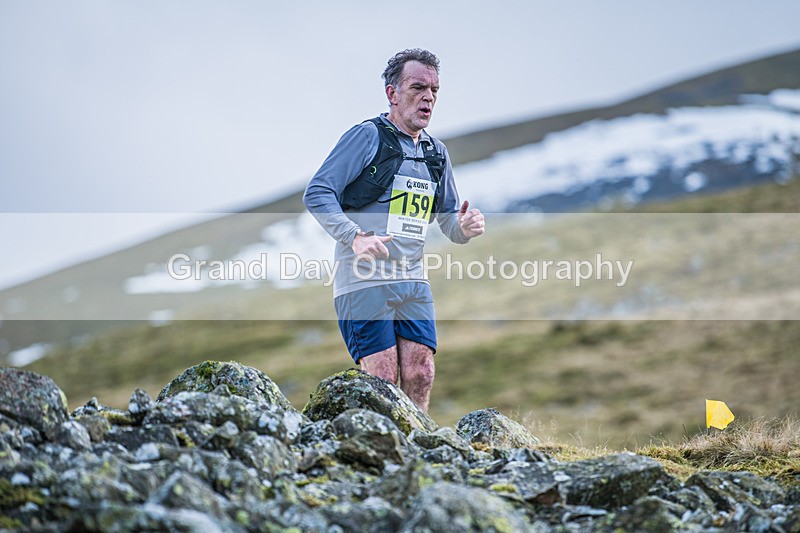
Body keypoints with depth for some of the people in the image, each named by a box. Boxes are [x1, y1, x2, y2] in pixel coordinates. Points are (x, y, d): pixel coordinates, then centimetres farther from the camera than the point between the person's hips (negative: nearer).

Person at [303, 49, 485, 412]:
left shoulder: (437, 153, 16)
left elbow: (448, 220, 21)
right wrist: (356, 237, -24)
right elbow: (317, 193, -11)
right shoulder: (368, 136, -5)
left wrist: (465, 227, -4)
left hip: (414, 283, 6)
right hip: (364, 281, -6)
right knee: (381, 383, -8)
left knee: (420, 378, 1)